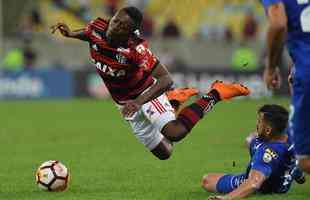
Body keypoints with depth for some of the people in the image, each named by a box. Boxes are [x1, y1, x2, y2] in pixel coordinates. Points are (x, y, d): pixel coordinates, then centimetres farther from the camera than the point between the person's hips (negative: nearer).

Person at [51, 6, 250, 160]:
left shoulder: (137, 49, -33)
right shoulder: (97, 27, -17)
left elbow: (166, 80, -37)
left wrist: (139, 102, -46)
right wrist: (70, 34, -7)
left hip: (146, 93, -6)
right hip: (125, 103, 6)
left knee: (175, 133, -33)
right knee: (164, 152, 11)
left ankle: (215, 94, -8)